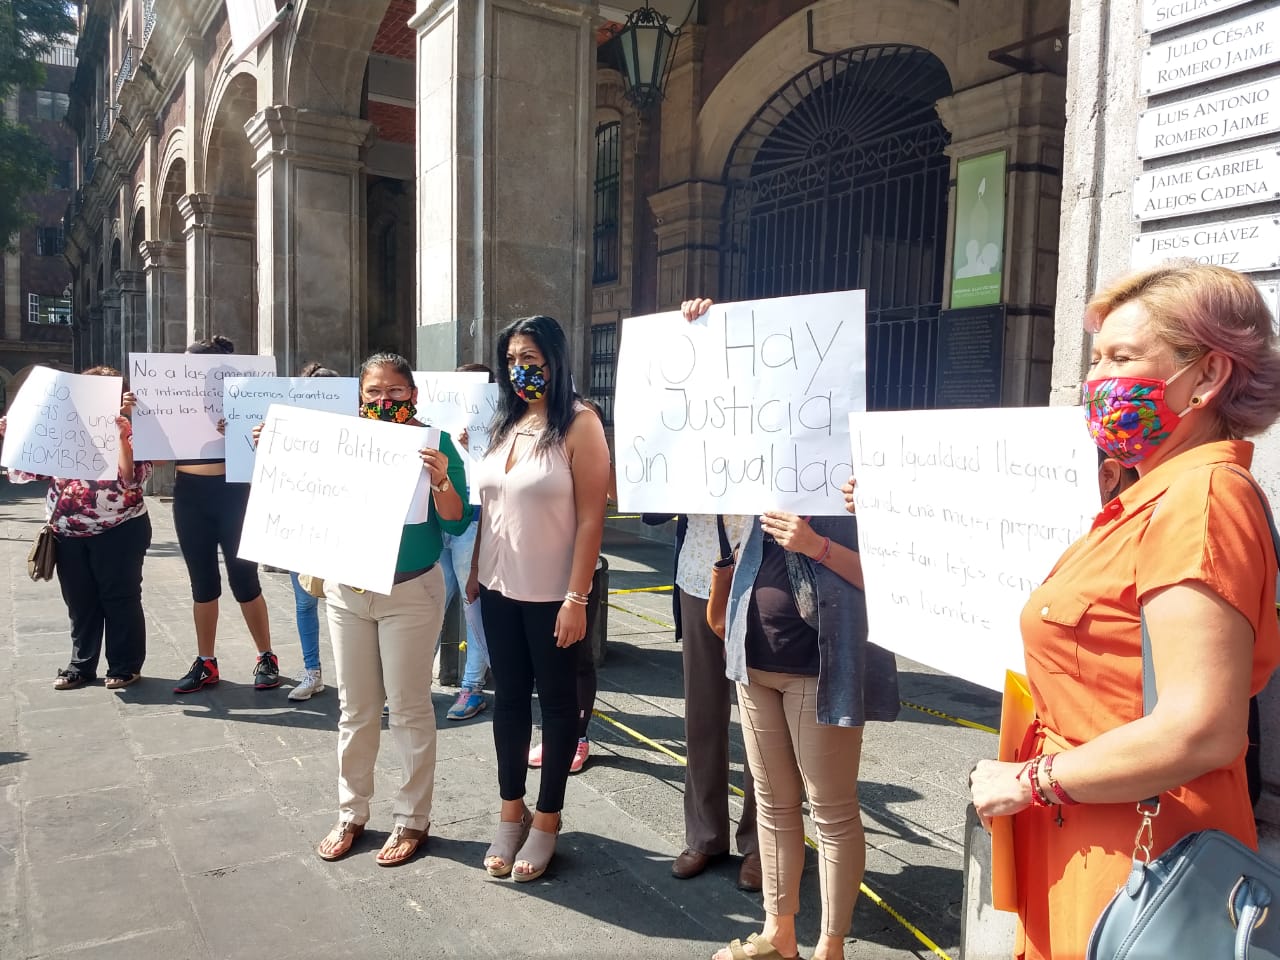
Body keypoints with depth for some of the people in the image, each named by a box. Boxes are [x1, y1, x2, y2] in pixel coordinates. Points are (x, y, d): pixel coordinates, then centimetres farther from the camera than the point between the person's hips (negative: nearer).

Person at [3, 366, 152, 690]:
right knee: (80, 602, 14)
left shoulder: (127, 431, -5)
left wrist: (122, 437, -27)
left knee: (119, 599, 3)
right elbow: (27, 469, 13)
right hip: (70, 534, 5)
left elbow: (132, 478, -18)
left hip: (118, 531, -5)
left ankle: (125, 666, 14)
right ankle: (81, 665, 27)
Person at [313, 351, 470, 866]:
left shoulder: (434, 443, -8)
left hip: (410, 592, -4)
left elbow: (456, 523, -11)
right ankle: (351, 813, 29)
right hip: (346, 590, 4)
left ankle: (411, 819, 21)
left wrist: (440, 480, -29)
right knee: (355, 707, 14)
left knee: (408, 707, 5)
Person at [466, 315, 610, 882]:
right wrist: (475, 571, 12)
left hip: (551, 595, -6)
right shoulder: (505, 423, 9)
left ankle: (547, 820, 23)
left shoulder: (579, 425, -10)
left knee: (555, 701, 8)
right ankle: (511, 812, 29)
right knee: (508, 698, 14)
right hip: (499, 589, 6)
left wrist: (577, 597, -17)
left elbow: (591, 517, -14)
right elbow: (488, 506, 14)